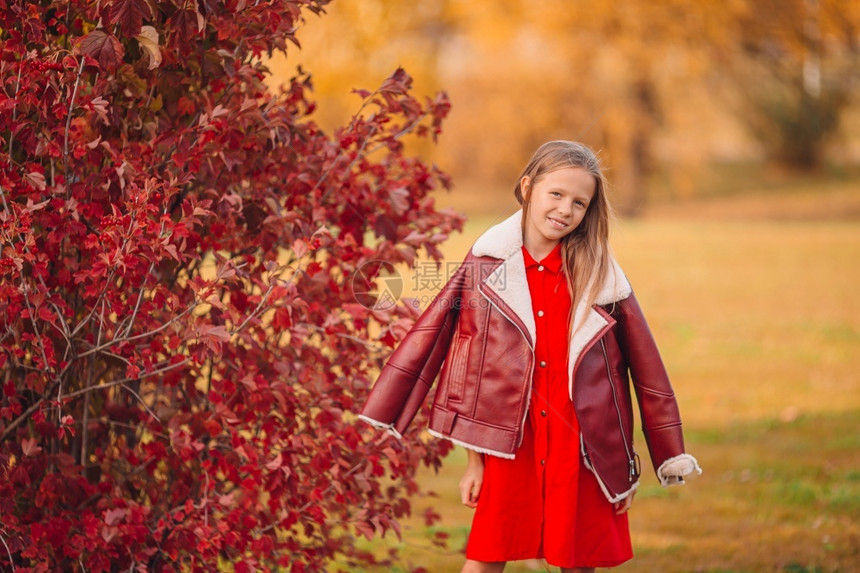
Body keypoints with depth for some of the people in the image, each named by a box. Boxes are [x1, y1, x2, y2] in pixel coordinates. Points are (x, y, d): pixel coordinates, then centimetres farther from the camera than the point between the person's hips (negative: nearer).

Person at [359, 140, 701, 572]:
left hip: (581, 449, 0)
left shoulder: (600, 278, 0)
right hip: (509, 447, 0)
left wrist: (624, 464, 5)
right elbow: (468, 366, 4)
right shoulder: (486, 268, -1)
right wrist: (474, 459, 3)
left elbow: (645, 371, 5)